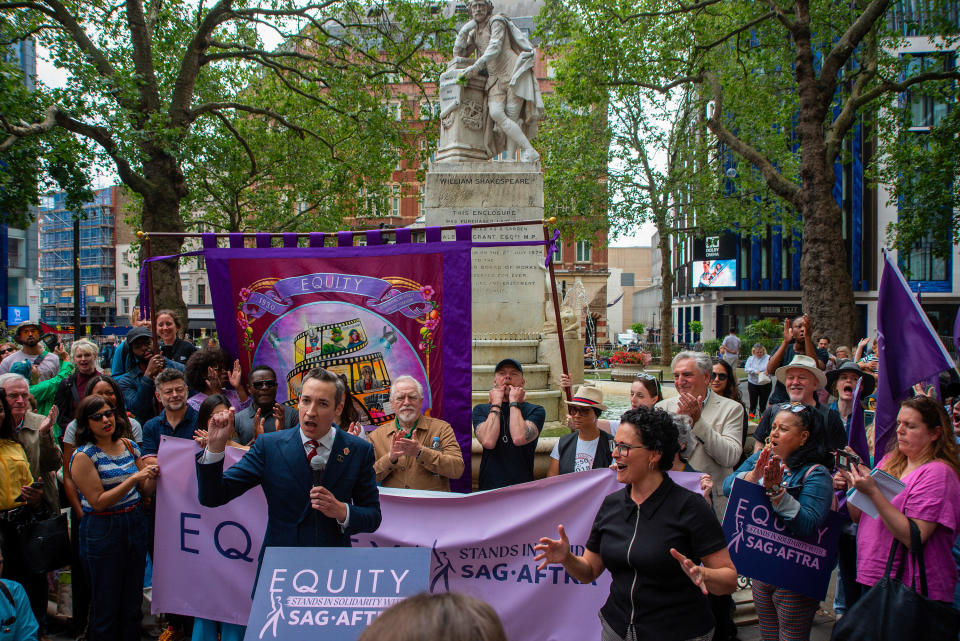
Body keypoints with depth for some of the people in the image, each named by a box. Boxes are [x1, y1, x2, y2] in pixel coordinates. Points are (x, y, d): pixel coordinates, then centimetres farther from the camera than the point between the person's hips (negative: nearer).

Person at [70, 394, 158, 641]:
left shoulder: (129, 445, 6)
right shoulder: (83, 456, -10)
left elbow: (145, 491, 11)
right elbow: (98, 502, -17)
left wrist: (153, 476, -11)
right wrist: (134, 478, -23)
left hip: (136, 524, 5)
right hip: (103, 531, -5)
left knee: (133, 602, 11)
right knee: (107, 607, 4)